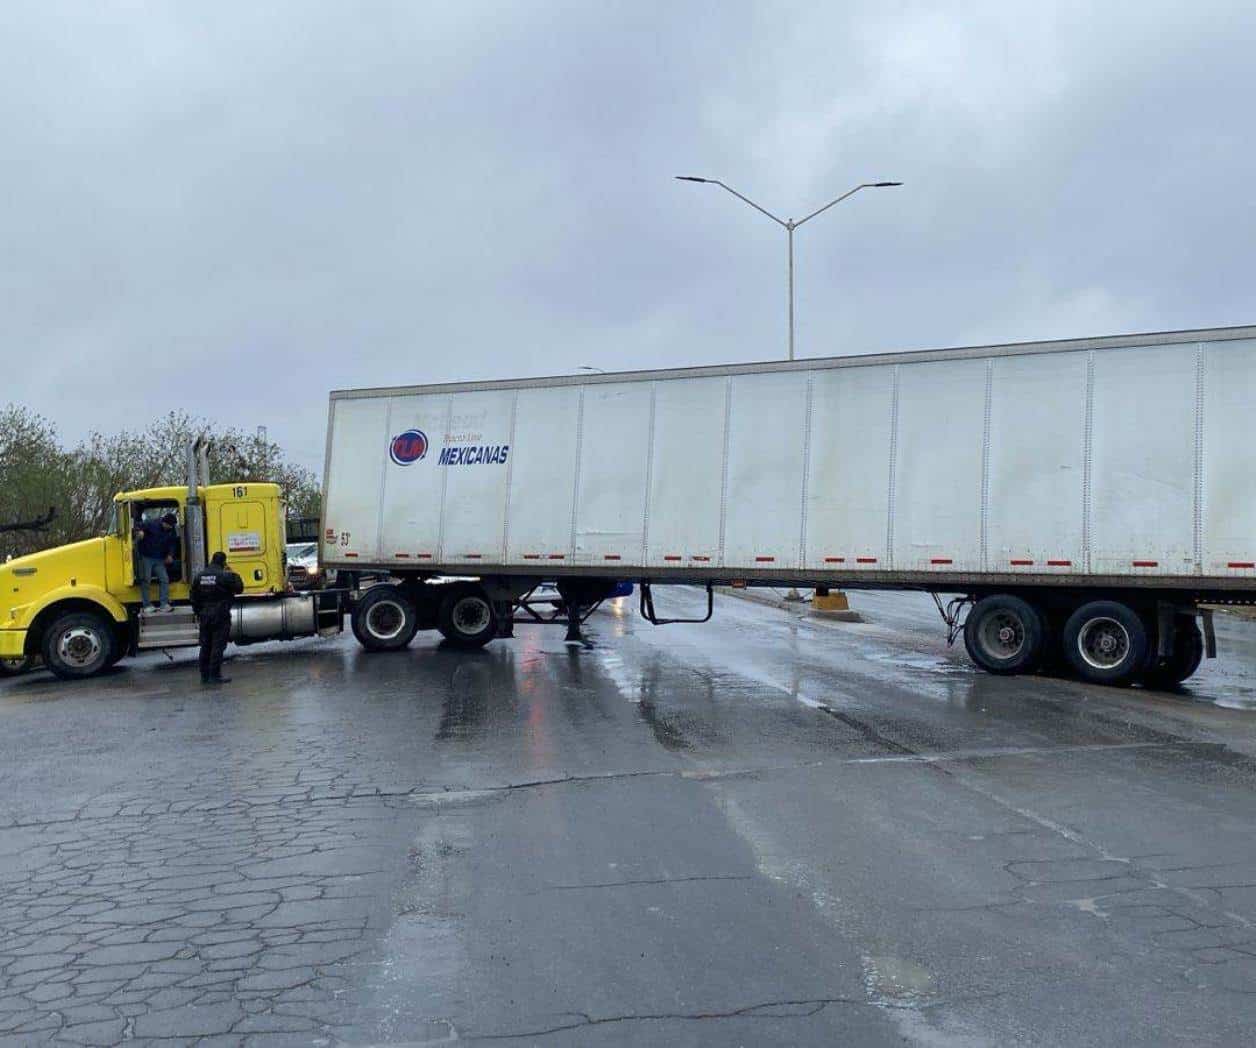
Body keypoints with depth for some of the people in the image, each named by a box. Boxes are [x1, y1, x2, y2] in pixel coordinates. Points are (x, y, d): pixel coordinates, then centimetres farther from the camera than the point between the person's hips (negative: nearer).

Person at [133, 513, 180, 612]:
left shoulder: (171, 532, 3)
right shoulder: (152, 525, -13)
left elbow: (173, 543, 13)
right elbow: (139, 525, -11)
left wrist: (170, 555, 0)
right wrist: (139, 531, -33)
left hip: (160, 559, 5)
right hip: (146, 557, -5)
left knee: (164, 579, -4)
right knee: (146, 580, -2)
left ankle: (164, 605, -3)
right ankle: (146, 605, 4)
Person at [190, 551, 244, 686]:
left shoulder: (199, 576, 8)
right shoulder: (225, 575, -13)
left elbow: (194, 598, 11)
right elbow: (239, 589, -5)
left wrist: (198, 614, 19)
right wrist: (234, 575, 5)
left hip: (205, 616, 6)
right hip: (220, 617, -6)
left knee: (205, 646, 12)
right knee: (218, 646, -3)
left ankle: (204, 675, 16)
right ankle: (215, 676, -4)